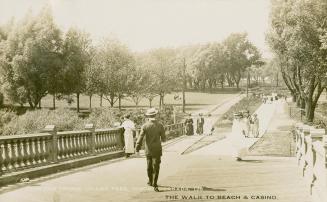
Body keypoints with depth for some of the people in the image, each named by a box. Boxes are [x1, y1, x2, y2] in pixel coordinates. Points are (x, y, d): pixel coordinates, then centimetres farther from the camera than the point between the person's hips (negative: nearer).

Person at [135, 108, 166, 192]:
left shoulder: (145, 126, -9)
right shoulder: (160, 125, -9)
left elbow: (140, 138, -13)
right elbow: (163, 139, -4)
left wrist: (137, 149, -6)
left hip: (148, 150, 2)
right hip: (157, 150, -1)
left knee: (149, 166, 19)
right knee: (156, 167, 1)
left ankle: (151, 181, 35)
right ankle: (154, 184, -6)